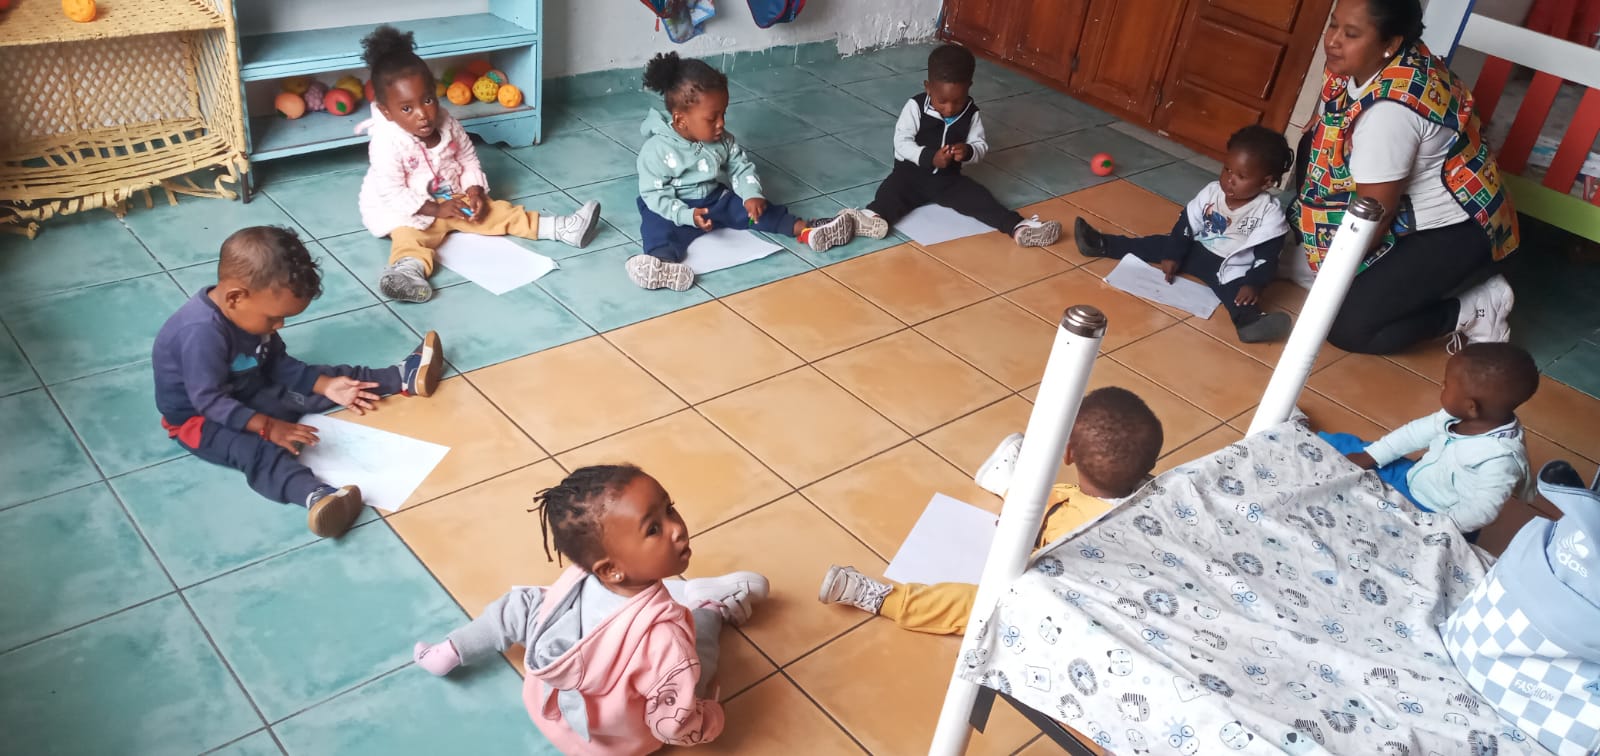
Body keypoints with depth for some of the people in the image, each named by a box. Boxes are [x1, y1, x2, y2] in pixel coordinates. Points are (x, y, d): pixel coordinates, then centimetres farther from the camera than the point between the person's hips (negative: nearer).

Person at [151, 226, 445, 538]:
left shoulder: (249, 312, -8)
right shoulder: (202, 333, -35)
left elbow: (279, 364, 4)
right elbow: (210, 401, -33)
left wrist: (325, 385, -4)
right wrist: (268, 427, -38)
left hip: (247, 390, 9)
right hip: (199, 417, -9)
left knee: (328, 378, 3)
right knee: (256, 450, -36)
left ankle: (403, 377, 14)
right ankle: (316, 494, -61)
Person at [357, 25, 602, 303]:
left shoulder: (447, 124, -7)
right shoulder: (387, 144, -24)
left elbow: (469, 160, 5)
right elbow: (392, 193, -24)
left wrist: (475, 192, -12)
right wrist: (435, 209, -25)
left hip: (453, 199, 6)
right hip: (405, 211, -5)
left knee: (494, 211, -4)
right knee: (408, 236, -34)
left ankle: (560, 228, -8)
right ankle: (410, 268, -68)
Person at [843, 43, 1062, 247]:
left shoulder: (972, 115, -3)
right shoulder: (915, 107, -11)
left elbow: (981, 146, -1)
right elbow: (901, 142, -16)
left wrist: (968, 152, -26)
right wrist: (930, 157, -31)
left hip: (948, 179, 2)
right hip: (911, 173, -2)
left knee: (979, 197, -18)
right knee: (892, 190, -31)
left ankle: (1019, 228, -28)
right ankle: (873, 218, -57)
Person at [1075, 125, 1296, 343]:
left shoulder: (1270, 213, -21)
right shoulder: (1212, 192, -9)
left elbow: (1268, 257, -21)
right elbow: (1187, 223, -1)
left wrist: (1254, 285, -34)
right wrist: (1173, 255, -5)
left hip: (1232, 270, -5)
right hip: (1197, 250, 5)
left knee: (1237, 290, -33)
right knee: (1163, 245, -1)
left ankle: (1250, 321, -63)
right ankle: (1102, 245, 4)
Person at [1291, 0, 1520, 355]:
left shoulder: (1390, 109, -32)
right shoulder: (1362, 65, -6)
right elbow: (1321, 144, 4)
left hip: (1452, 231, -10)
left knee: (1345, 327, -17)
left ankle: (1473, 311, 2)